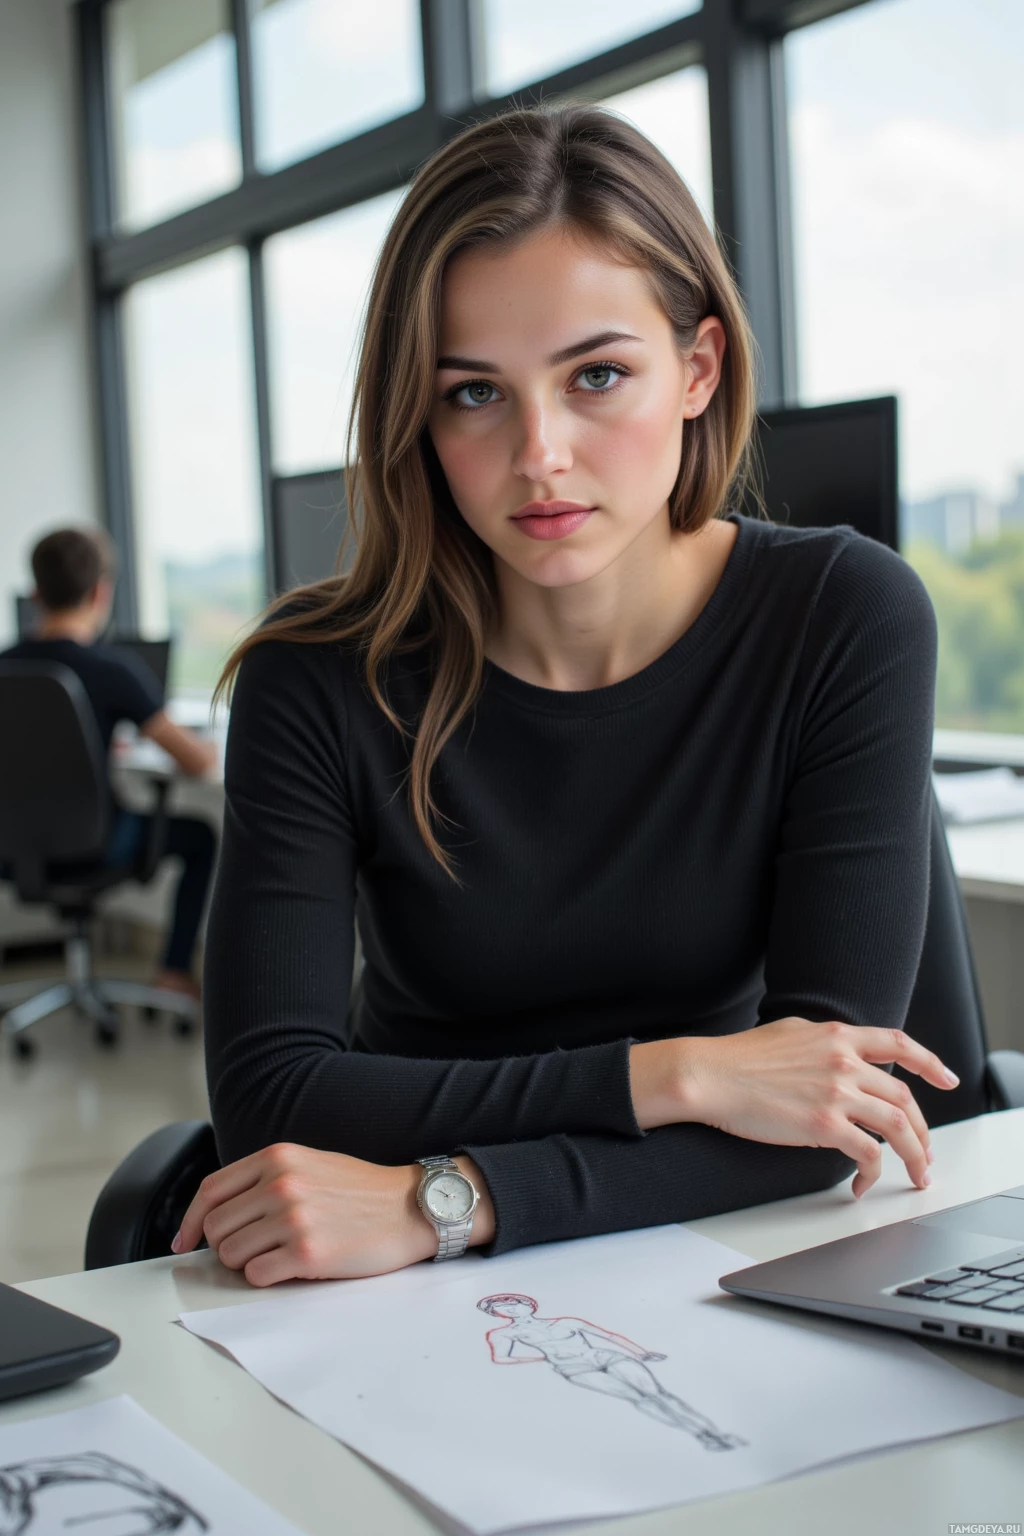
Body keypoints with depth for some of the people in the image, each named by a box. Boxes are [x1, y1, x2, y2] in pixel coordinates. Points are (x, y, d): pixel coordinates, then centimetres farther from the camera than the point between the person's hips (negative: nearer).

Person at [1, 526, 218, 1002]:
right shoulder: (113, 669, -20)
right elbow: (196, 761, -17)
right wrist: (208, 749, 7)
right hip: (93, 846, -5)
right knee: (202, 835, 19)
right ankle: (175, 969, 20)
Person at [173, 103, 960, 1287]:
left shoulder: (848, 623, -11)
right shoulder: (320, 679, -10)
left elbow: (833, 1111, -16)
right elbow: (263, 1097, -16)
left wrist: (444, 1204, -26)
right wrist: (664, 1077, -23)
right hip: (412, 1322, 0)